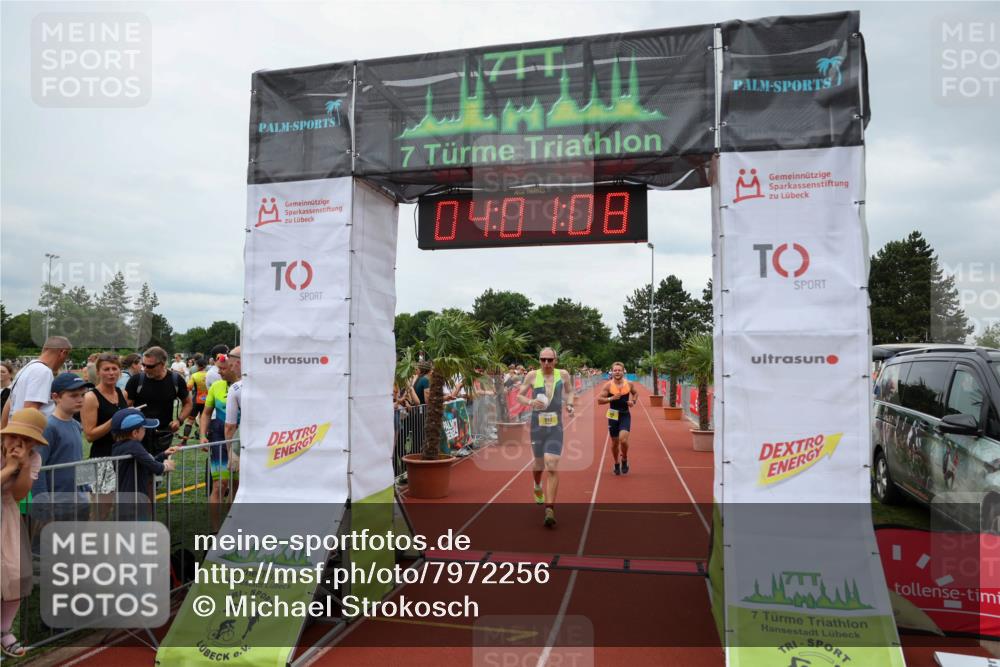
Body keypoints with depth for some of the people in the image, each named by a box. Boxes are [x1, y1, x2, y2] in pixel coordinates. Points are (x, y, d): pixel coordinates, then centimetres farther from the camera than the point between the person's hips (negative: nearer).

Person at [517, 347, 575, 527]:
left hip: (555, 428, -1)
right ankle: (537, 487, 52)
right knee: (539, 464, 17)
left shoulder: (563, 374, -1)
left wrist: (569, 404, 0)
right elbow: (519, 396, 4)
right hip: (537, 427, 1)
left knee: (552, 467, -13)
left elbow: (569, 391, 19)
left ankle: (550, 509, -11)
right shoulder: (532, 375, -4)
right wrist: (530, 401, -17)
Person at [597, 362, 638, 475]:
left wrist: (633, 401, -2)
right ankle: (616, 464, 32)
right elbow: (599, 399, -10)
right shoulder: (608, 385, -9)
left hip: (625, 415, 0)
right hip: (613, 415, 0)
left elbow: (635, 393, 18)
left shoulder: (629, 384, -2)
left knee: (623, 439, -17)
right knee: (614, 442, 9)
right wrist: (611, 398, -23)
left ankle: (624, 460, 11)